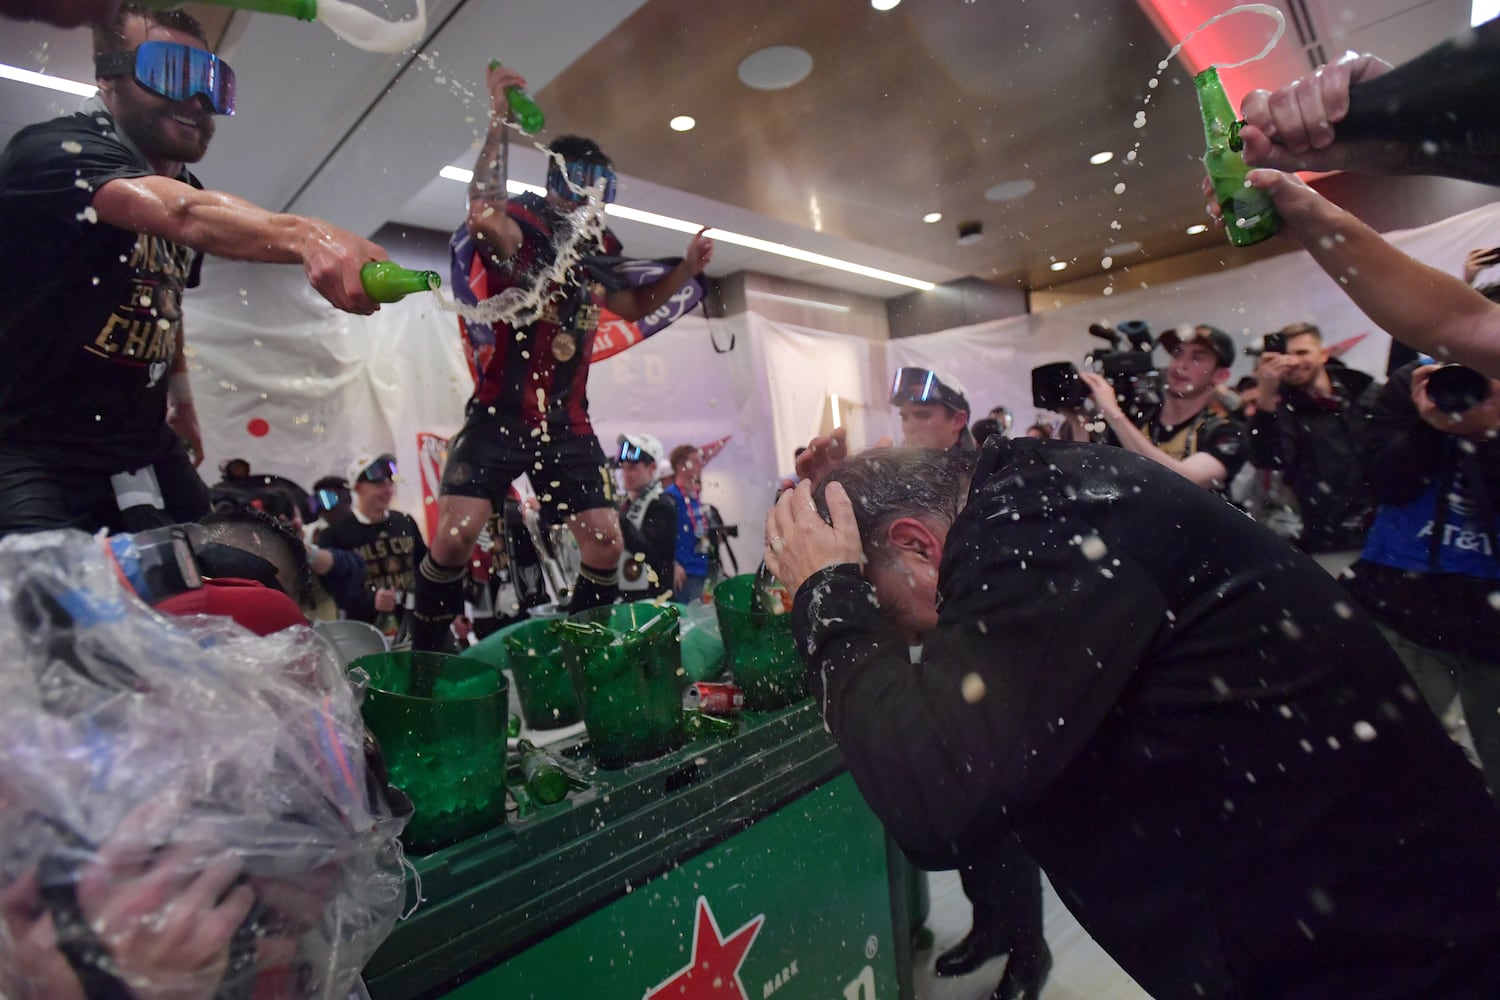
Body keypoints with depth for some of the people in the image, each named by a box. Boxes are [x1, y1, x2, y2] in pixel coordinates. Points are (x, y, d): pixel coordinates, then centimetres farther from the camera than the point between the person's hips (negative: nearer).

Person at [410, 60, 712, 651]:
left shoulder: (599, 250, 14)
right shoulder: (521, 228, -5)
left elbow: (633, 306, 30)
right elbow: (485, 215, -29)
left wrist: (685, 270, 18)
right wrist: (498, 124, -29)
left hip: (567, 423, 6)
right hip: (500, 414, -5)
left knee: (606, 543, 1)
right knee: (455, 534, -15)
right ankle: (422, 653, 8)